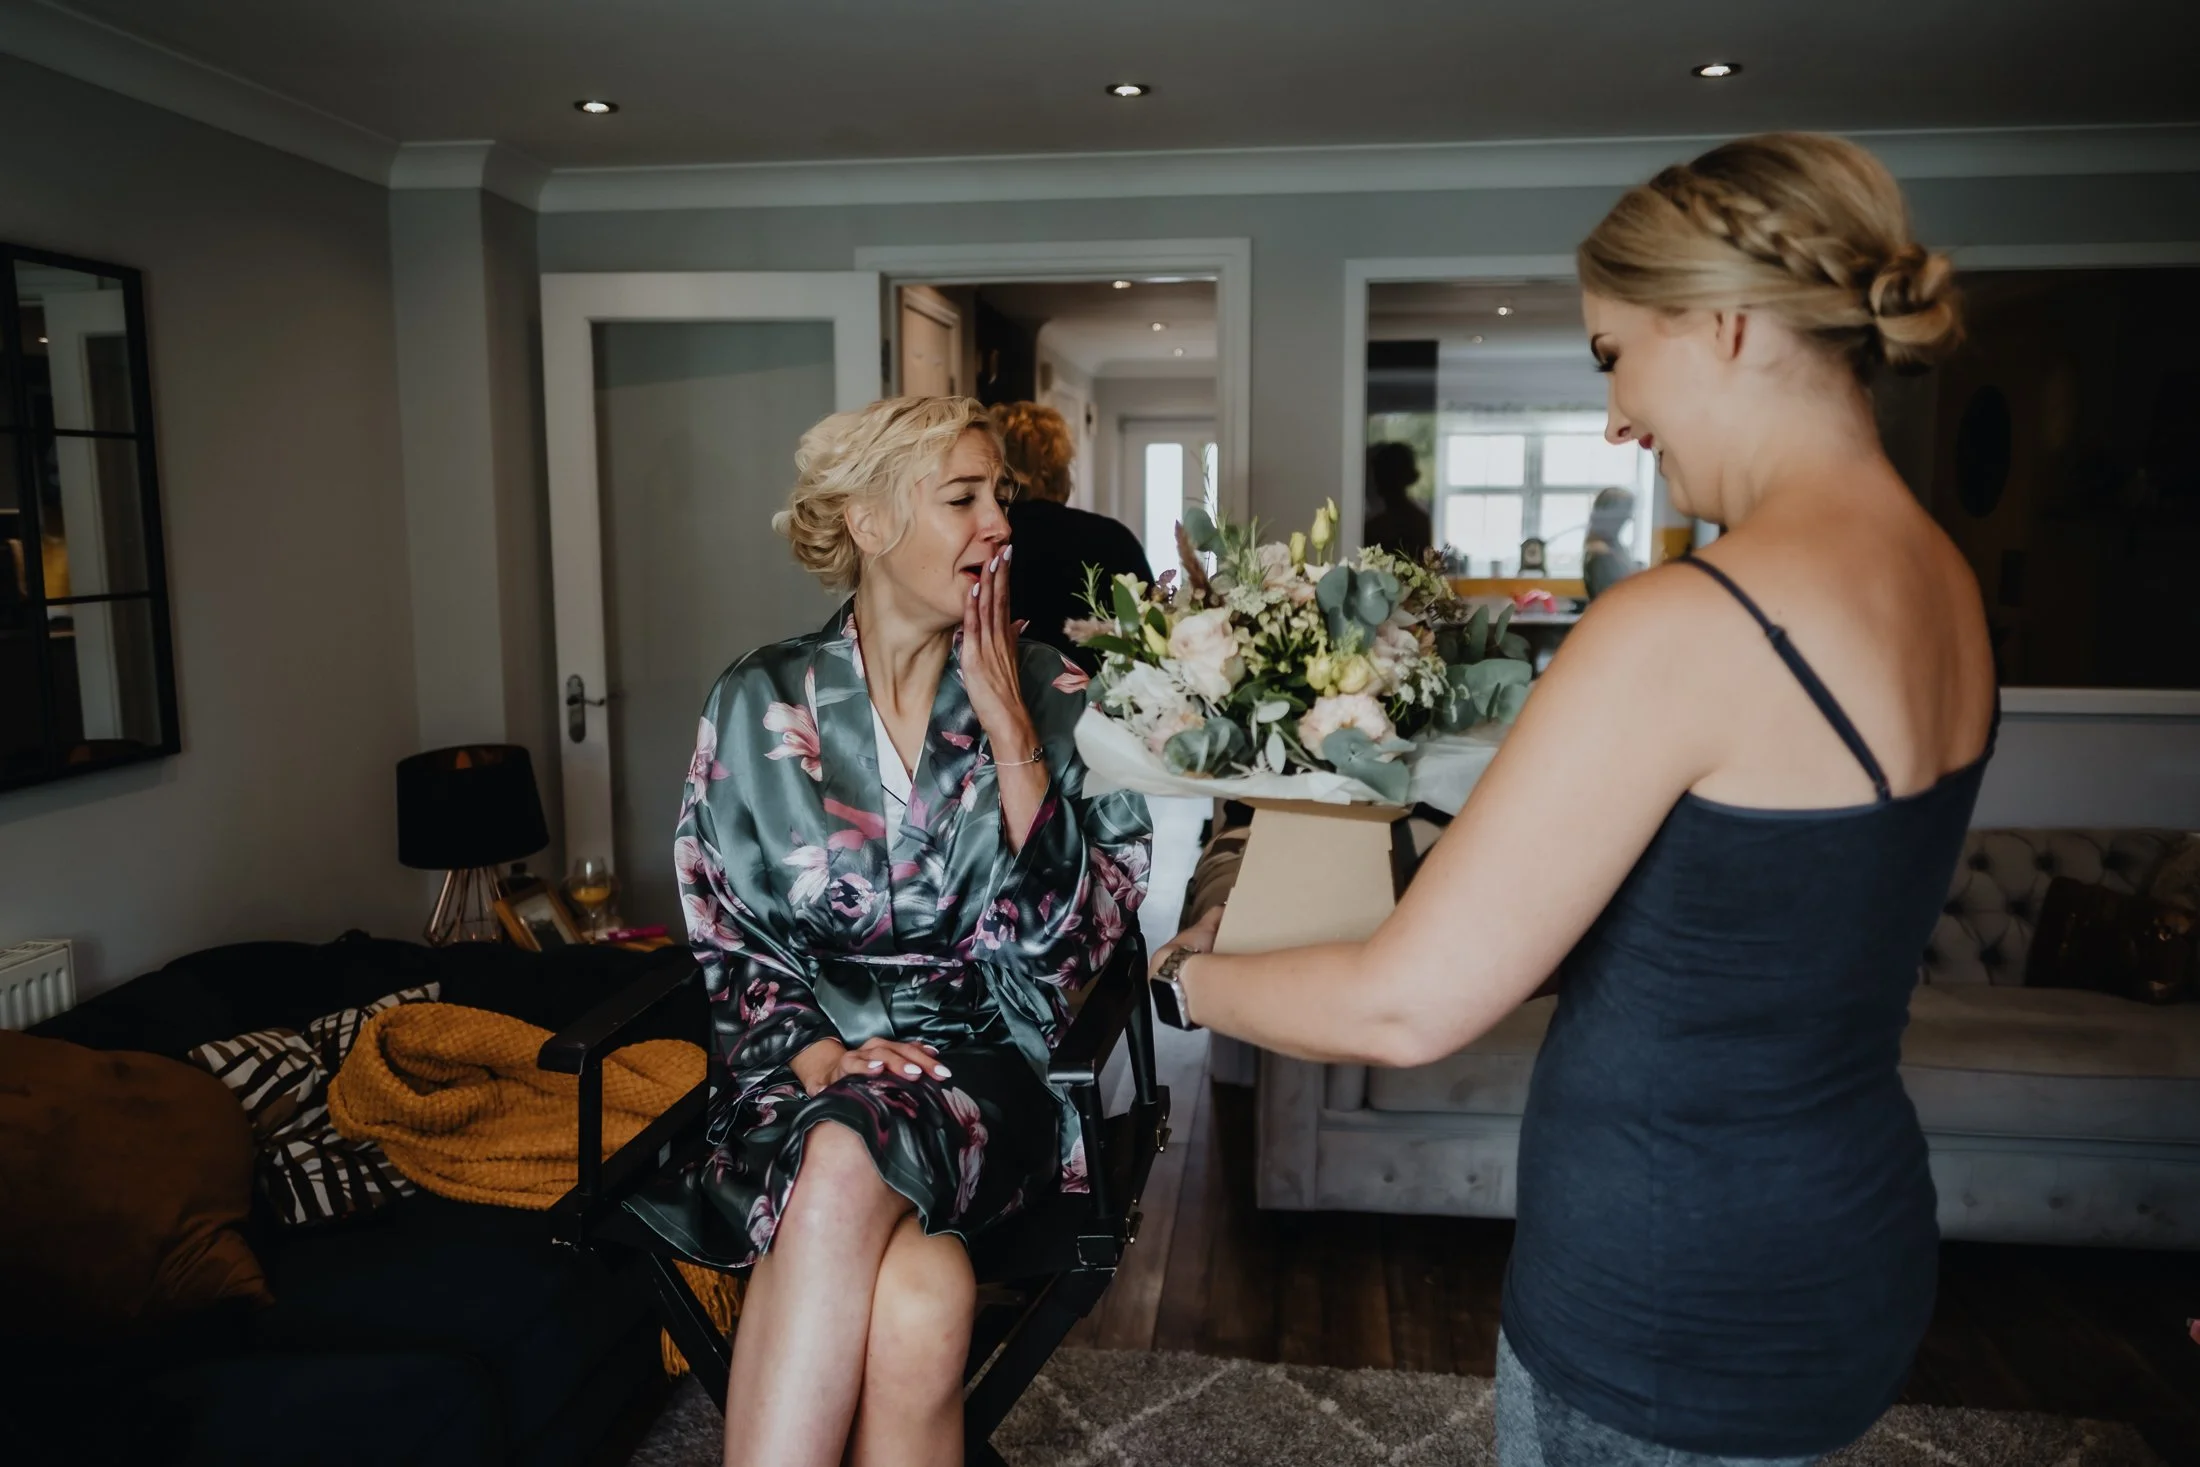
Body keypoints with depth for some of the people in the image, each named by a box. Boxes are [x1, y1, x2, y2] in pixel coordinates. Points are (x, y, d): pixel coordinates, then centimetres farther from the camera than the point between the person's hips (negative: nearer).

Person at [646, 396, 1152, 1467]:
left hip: (981, 1069, 0)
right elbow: (730, 943, 5)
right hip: (802, 1069, 0)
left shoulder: (1051, 698, 2)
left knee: (846, 1160, -34)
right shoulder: (760, 706, 2)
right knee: (922, 1297, -31)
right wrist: (811, 1051, -15)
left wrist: (1011, 732, -14)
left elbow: (1069, 939, -7)